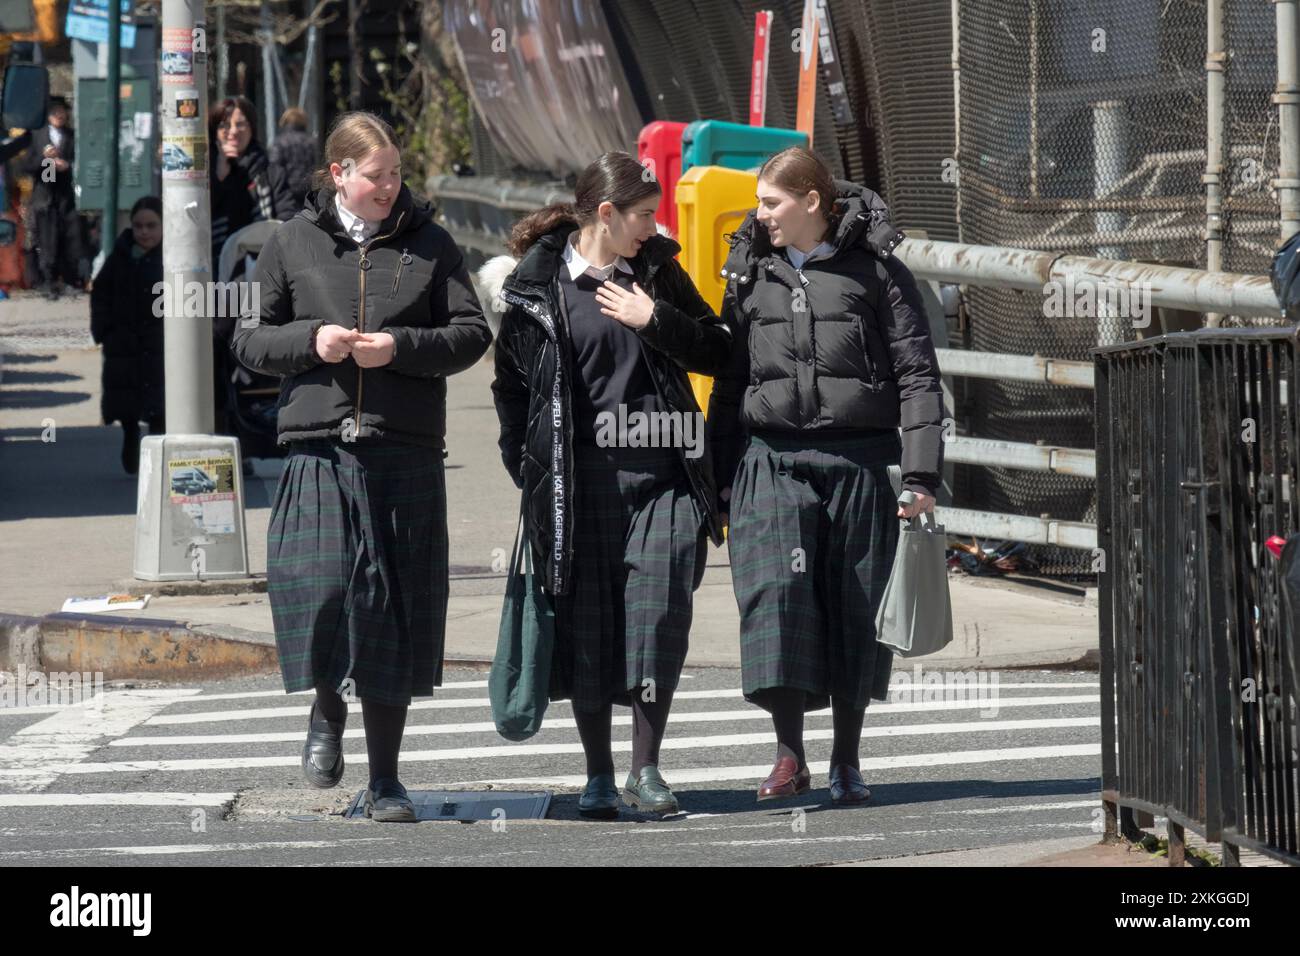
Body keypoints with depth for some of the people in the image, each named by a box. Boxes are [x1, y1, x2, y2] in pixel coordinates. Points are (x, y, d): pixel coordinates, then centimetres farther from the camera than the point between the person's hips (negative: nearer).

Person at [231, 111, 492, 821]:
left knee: (395, 608, 2)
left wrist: (399, 348, -10)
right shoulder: (294, 243, 8)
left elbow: (472, 333, 5)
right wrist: (310, 340, -8)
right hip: (319, 446, -1)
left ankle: (384, 780, 11)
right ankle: (327, 711, 15)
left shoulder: (429, 243, 8)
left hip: (406, 450, 1)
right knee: (319, 586, -17)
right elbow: (249, 339, 11)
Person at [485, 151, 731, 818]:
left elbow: (716, 352, 9)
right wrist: (530, 470, 2)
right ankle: (598, 776, 13)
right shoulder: (538, 285, 2)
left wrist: (656, 320, -6)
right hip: (579, 480, -2)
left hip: (662, 473, 2)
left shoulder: (657, 268, 10)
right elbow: (511, 381, 8)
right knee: (586, 624, 2)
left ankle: (646, 769, 2)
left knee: (660, 617, -7)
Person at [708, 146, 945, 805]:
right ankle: (790, 756, -12)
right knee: (775, 588, -16)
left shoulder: (875, 269, 1)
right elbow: (728, 382, 17)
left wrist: (921, 473, -9)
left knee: (855, 609, 2)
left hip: (858, 461, -2)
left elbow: (916, 373, 0)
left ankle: (847, 761, 15)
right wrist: (720, 483, 13)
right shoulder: (750, 275, 12)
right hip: (772, 460, 2)